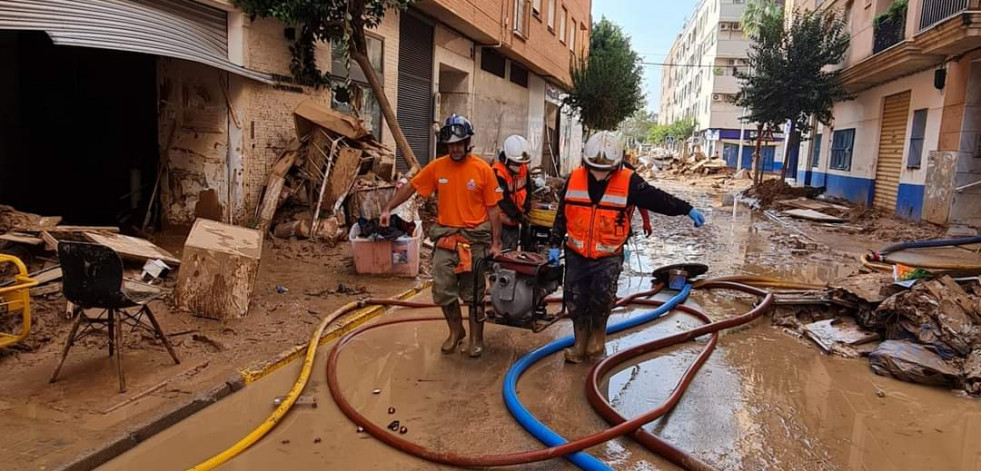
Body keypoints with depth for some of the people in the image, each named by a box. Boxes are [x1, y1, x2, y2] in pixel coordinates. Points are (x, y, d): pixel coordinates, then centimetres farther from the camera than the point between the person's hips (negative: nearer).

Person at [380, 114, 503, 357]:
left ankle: (476, 337, 25)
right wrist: (388, 209, 0)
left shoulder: (483, 169, -8)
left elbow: (493, 209, -5)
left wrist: (495, 243, -6)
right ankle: (456, 331, 29)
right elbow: (410, 187, 9)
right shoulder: (437, 167, 0)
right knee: (443, 291, 5)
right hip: (445, 237, 3)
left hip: (475, 239, -2)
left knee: (474, 293, 7)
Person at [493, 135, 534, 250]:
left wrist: (526, 208, 0)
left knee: (512, 251, 17)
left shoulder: (523, 168, 4)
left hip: (514, 220, 7)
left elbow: (528, 189, 14)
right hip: (501, 220, -7)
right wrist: (518, 215, -21)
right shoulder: (498, 172, -20)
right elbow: (504, 199, -22)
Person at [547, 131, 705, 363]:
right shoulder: (574, 179, -2)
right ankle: (580, 343, 25)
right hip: (576, 254, 3)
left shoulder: (629, 182, -10)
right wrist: (555, 245, 7)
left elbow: (658, 199, -1)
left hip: (609, 257, -3)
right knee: (576, 301, 5)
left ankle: (598, 334, 10)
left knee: (602, 296, -19)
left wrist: (688, 209, -1)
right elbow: (562, 215, 7)